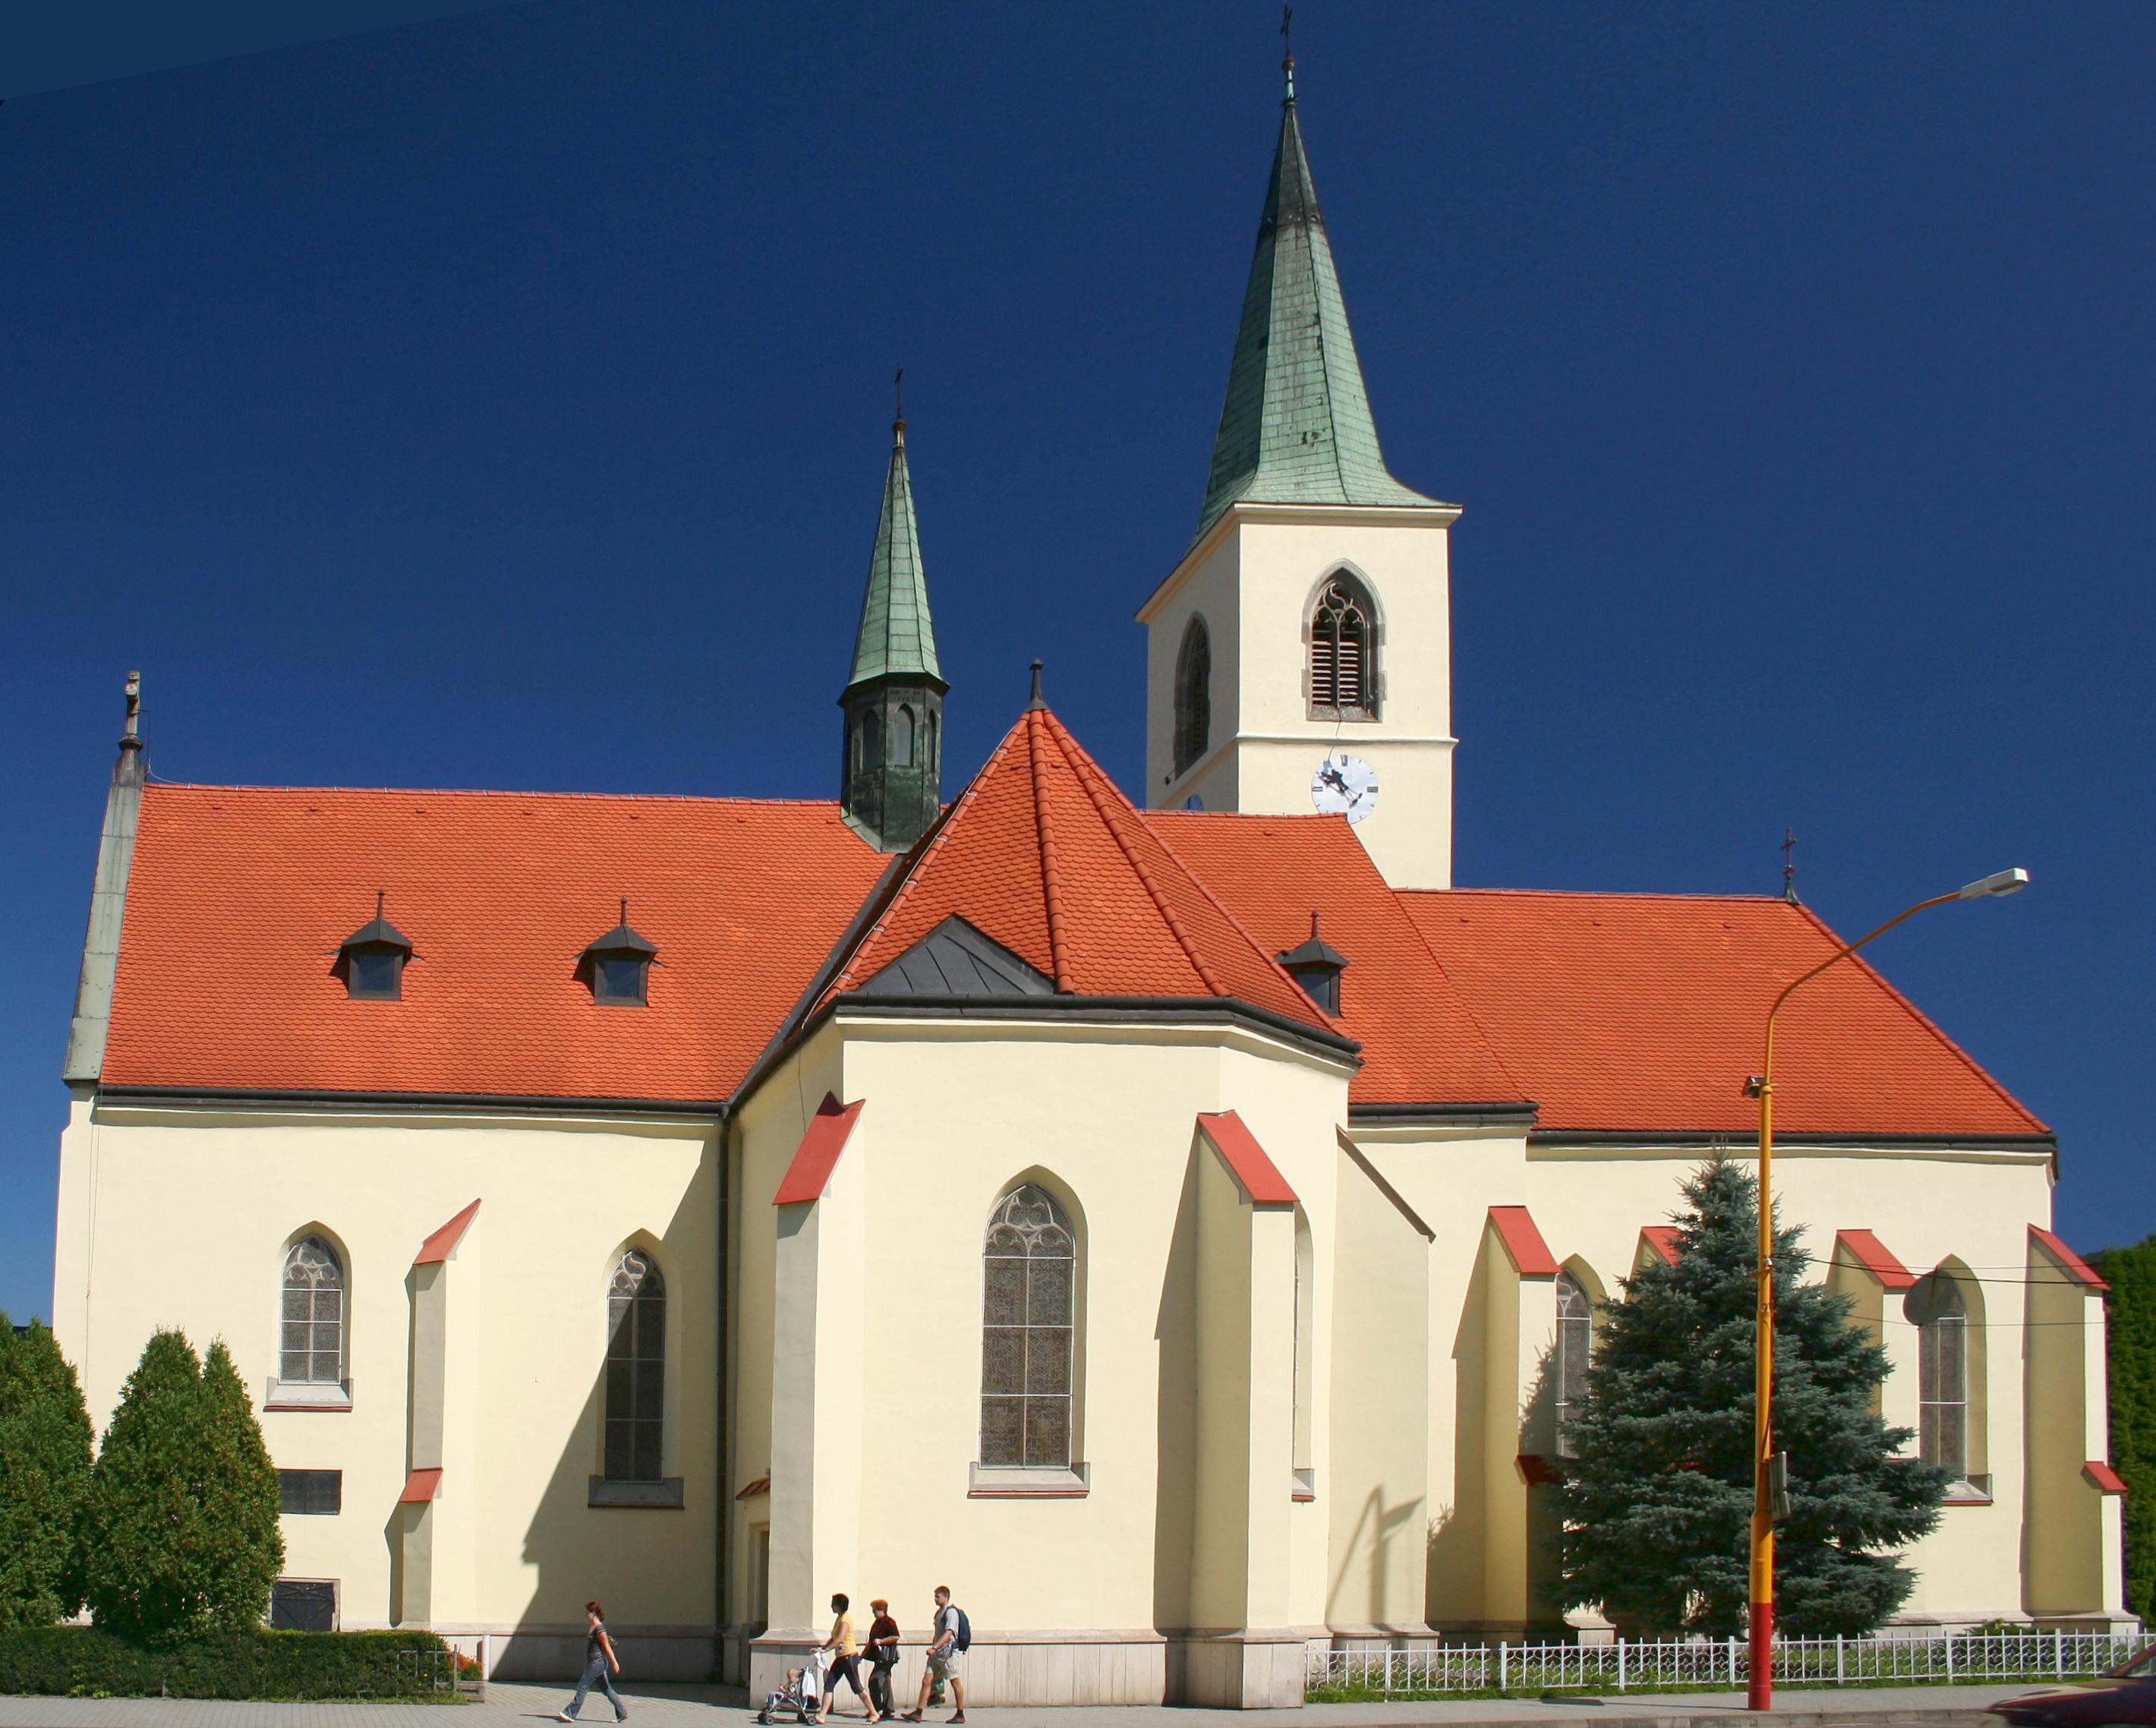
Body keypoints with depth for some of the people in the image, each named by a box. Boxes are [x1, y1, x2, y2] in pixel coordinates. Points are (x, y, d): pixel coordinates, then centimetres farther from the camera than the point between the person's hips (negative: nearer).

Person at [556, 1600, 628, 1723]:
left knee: (583, 1687, -8)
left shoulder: (599, 1628, -15)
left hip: (598, 1662, -10)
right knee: (607, 1689, 12)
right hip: (594, 1662, 10)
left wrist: (614, 1662, -17)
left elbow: (606, 1646, -17)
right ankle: (622, 1713, 15)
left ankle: (570, 1714, -6)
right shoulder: (592, 1627, 13)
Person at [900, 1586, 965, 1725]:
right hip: (937, 1654, 9)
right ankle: (918, 1713, -3)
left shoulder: (951, 1612, -13)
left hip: (949, 1652, -9)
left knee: (955, 1682, 1)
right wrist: (934, 1648, 20)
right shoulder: (939, 1612, 15)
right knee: (926, 1681, 0)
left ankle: (961, 1715, 10)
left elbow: (948, 1634, -23)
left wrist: (934, 1648, -31)